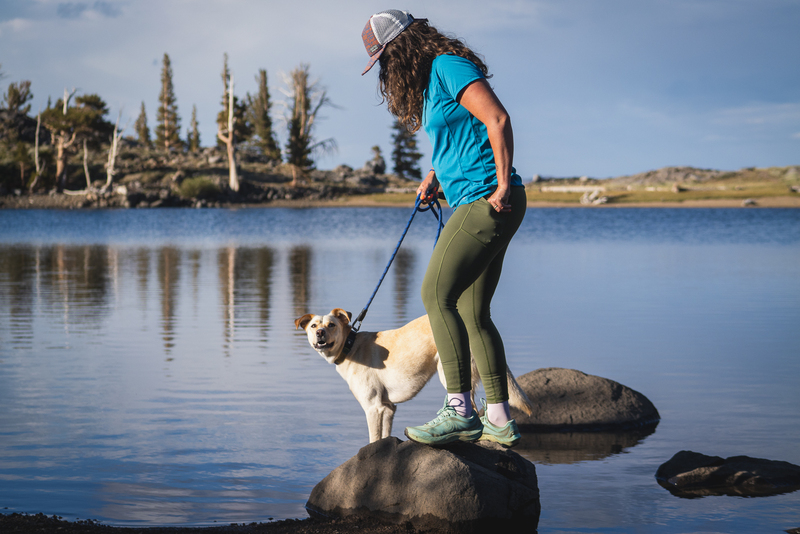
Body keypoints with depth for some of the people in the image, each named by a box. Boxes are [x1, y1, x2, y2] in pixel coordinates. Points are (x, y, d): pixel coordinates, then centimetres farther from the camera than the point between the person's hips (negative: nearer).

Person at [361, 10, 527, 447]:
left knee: (437, 294, -15)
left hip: (486, 201, -10)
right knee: (473, 313, 9)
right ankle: (499, 420, 12)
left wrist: (503, 186, -21)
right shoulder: (428, 82, 21)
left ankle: (459, 412, -17)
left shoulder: (448, 67, -10)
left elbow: (498, 120, -20)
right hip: (476, 204, 10)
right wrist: (433, 177, 17)